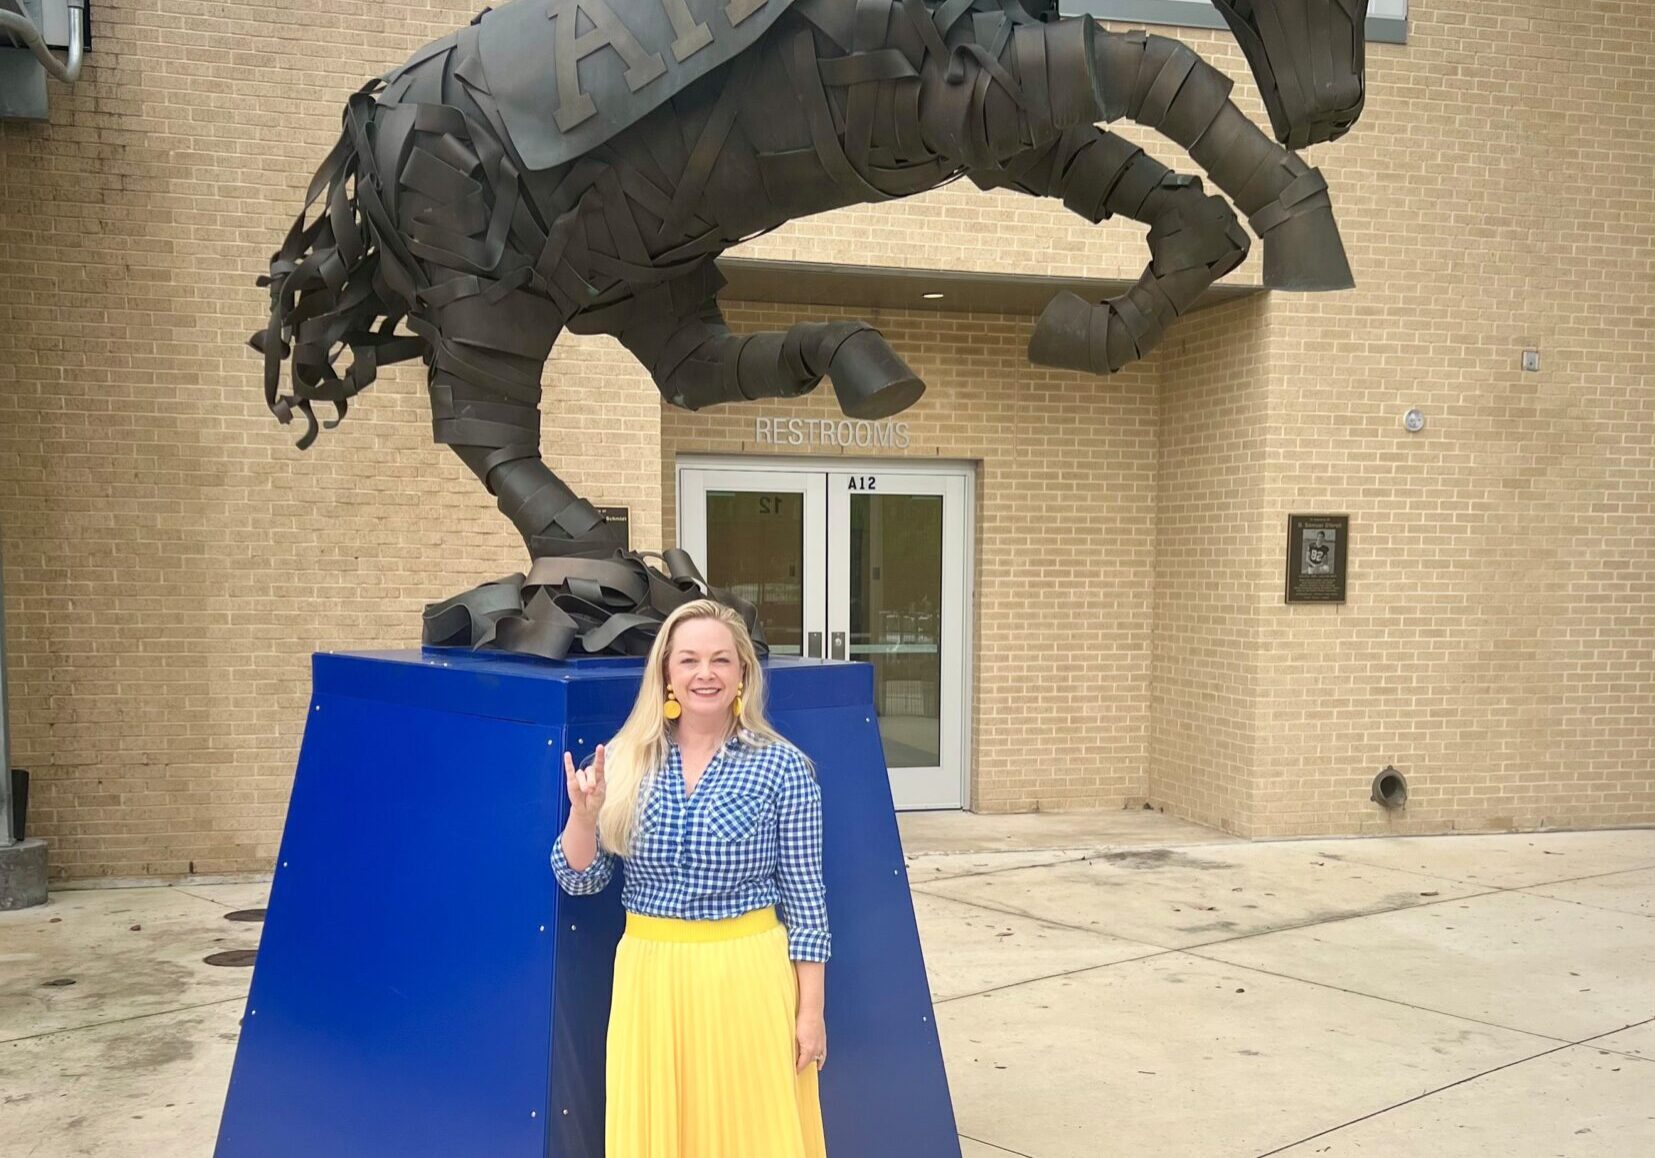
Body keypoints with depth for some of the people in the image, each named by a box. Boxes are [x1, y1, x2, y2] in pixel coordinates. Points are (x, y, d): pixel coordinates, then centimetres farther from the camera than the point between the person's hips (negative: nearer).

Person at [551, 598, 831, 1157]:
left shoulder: (782, 768, -7)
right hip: (649, 975, 3)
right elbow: (580, 880, 3)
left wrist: (810, 1009, -4)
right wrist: (583, 814, -16)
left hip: (748, 977, -2)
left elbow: (805, 899, -4)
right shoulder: (626, 759, 0)